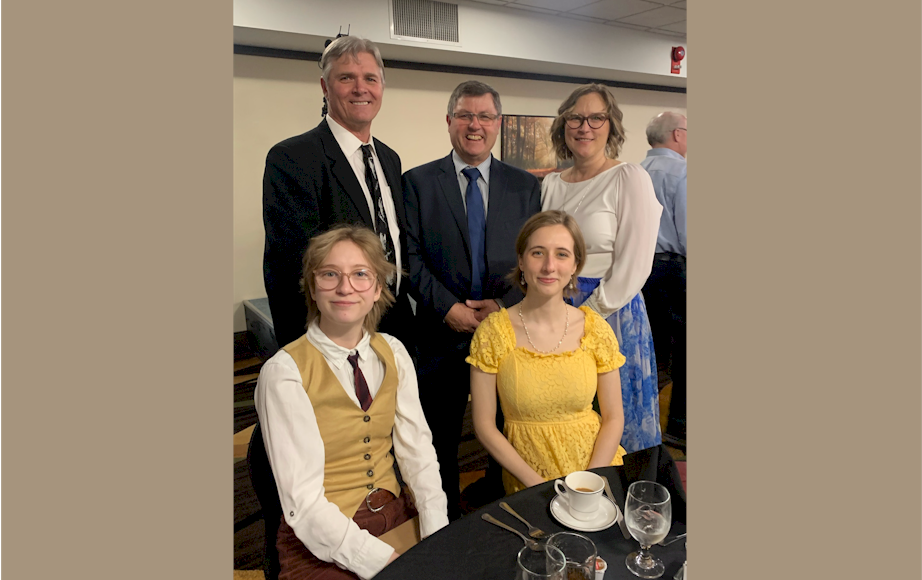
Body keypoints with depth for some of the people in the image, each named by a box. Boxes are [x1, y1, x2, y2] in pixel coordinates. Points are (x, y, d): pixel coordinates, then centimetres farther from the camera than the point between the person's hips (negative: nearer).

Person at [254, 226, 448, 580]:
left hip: (396, 514, 4)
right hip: (321, 540, -4)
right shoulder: (284, 373, -14)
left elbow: (416, 448, -1)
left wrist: (438, 540, -13)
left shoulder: (392, 353, 1)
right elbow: (302, 501, -15)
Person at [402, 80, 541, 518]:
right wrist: (448, 308, -13)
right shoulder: (417, 182, 2)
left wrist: (505, 304, -11)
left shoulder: (526, 186, 7)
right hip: (442, 332, -1)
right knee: (440, 439, 12)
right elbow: (410, 256, -4)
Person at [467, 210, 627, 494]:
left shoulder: (596, 330, -3)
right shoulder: (493, 332, -9)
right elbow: (484, 424, -5)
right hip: (527, 478, -2)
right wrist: (537, 483, -10)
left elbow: (613, 418, 2)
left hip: (596, 465, 2)